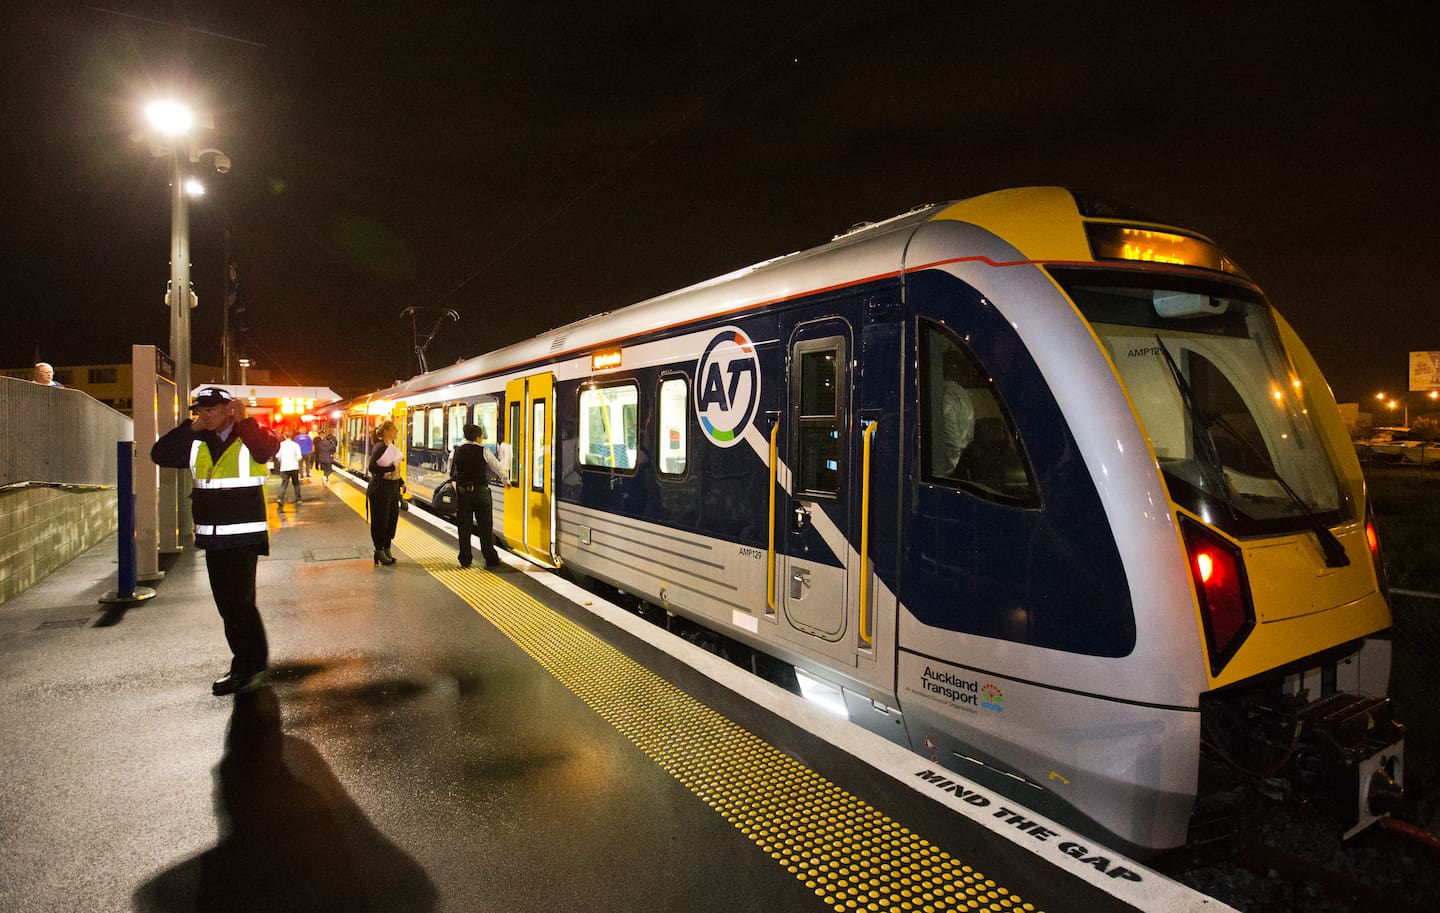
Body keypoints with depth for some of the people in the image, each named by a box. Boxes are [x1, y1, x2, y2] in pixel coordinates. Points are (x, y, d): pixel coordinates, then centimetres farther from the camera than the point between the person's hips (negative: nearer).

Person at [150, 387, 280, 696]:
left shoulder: (249, 436, -6)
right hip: (211, 538, 7)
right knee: (228, 606, 13)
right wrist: (191, 427, 1)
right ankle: (243, 666, 24)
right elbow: (160, 454, 5)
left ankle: (256, 664, 4)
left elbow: (268, 447, -27)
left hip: (244, 536, -7)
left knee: (239, 603, -10)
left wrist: (243, 420, -19)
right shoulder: (197, 443, 13)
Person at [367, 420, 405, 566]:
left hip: (393, 487, 8)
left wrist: (401, 482, 16)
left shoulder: (392, 446, 11)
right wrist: (390, 469, -23)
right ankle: (379, 551, 11)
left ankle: (387, 550, 23)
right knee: (380, 520, 0)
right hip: (380, 488, -8)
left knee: (392, 518, 12)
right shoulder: (380, 447, -14)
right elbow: (372, 468, -21)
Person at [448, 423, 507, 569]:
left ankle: (465, 559, 11)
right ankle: (490, 558, 9)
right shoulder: (483, 451, -6)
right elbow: (497, 467, 3)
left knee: (464, 527, 8)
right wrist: (505, 481, 20)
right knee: (485, 526, 5)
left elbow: (451, 473, 8)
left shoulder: (456, 451, 3)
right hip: (480, 490, -3)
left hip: (462, 491, 3)